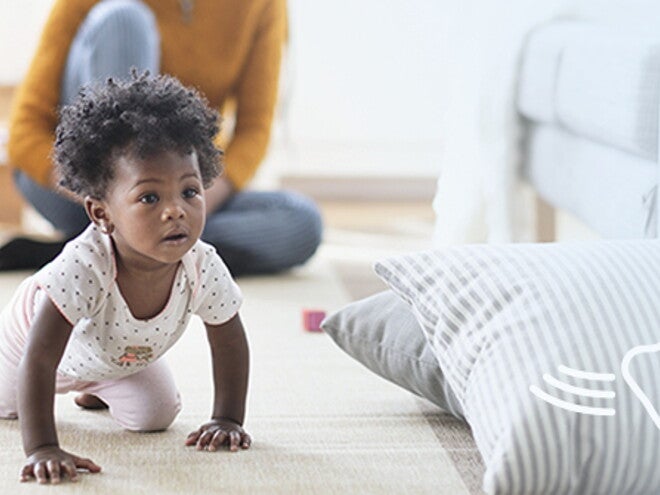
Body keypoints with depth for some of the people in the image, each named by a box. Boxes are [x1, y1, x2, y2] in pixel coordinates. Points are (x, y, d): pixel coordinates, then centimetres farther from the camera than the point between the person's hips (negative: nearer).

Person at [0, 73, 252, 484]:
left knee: (156, 415, -1)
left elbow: (230, 342, -17)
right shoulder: (83, 266, -49)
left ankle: (96, 389, 27)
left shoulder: (203, 267, -36)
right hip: (37, 332, -2)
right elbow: (38, 360, -46)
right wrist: (41, 448, -50)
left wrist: (228, 421, -17)